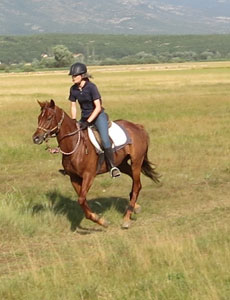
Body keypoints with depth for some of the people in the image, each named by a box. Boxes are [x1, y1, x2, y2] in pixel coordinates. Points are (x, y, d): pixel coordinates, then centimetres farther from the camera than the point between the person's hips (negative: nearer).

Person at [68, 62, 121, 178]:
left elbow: (98, 107, -22)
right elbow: (73, 106, 6)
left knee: (105, 140, -25)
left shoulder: (91, 87, -20)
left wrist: (88, 122, -28)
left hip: (98, 115, -6)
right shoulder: (73, 89, -2)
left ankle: (112, 167, -18)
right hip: (84, 117, 6)